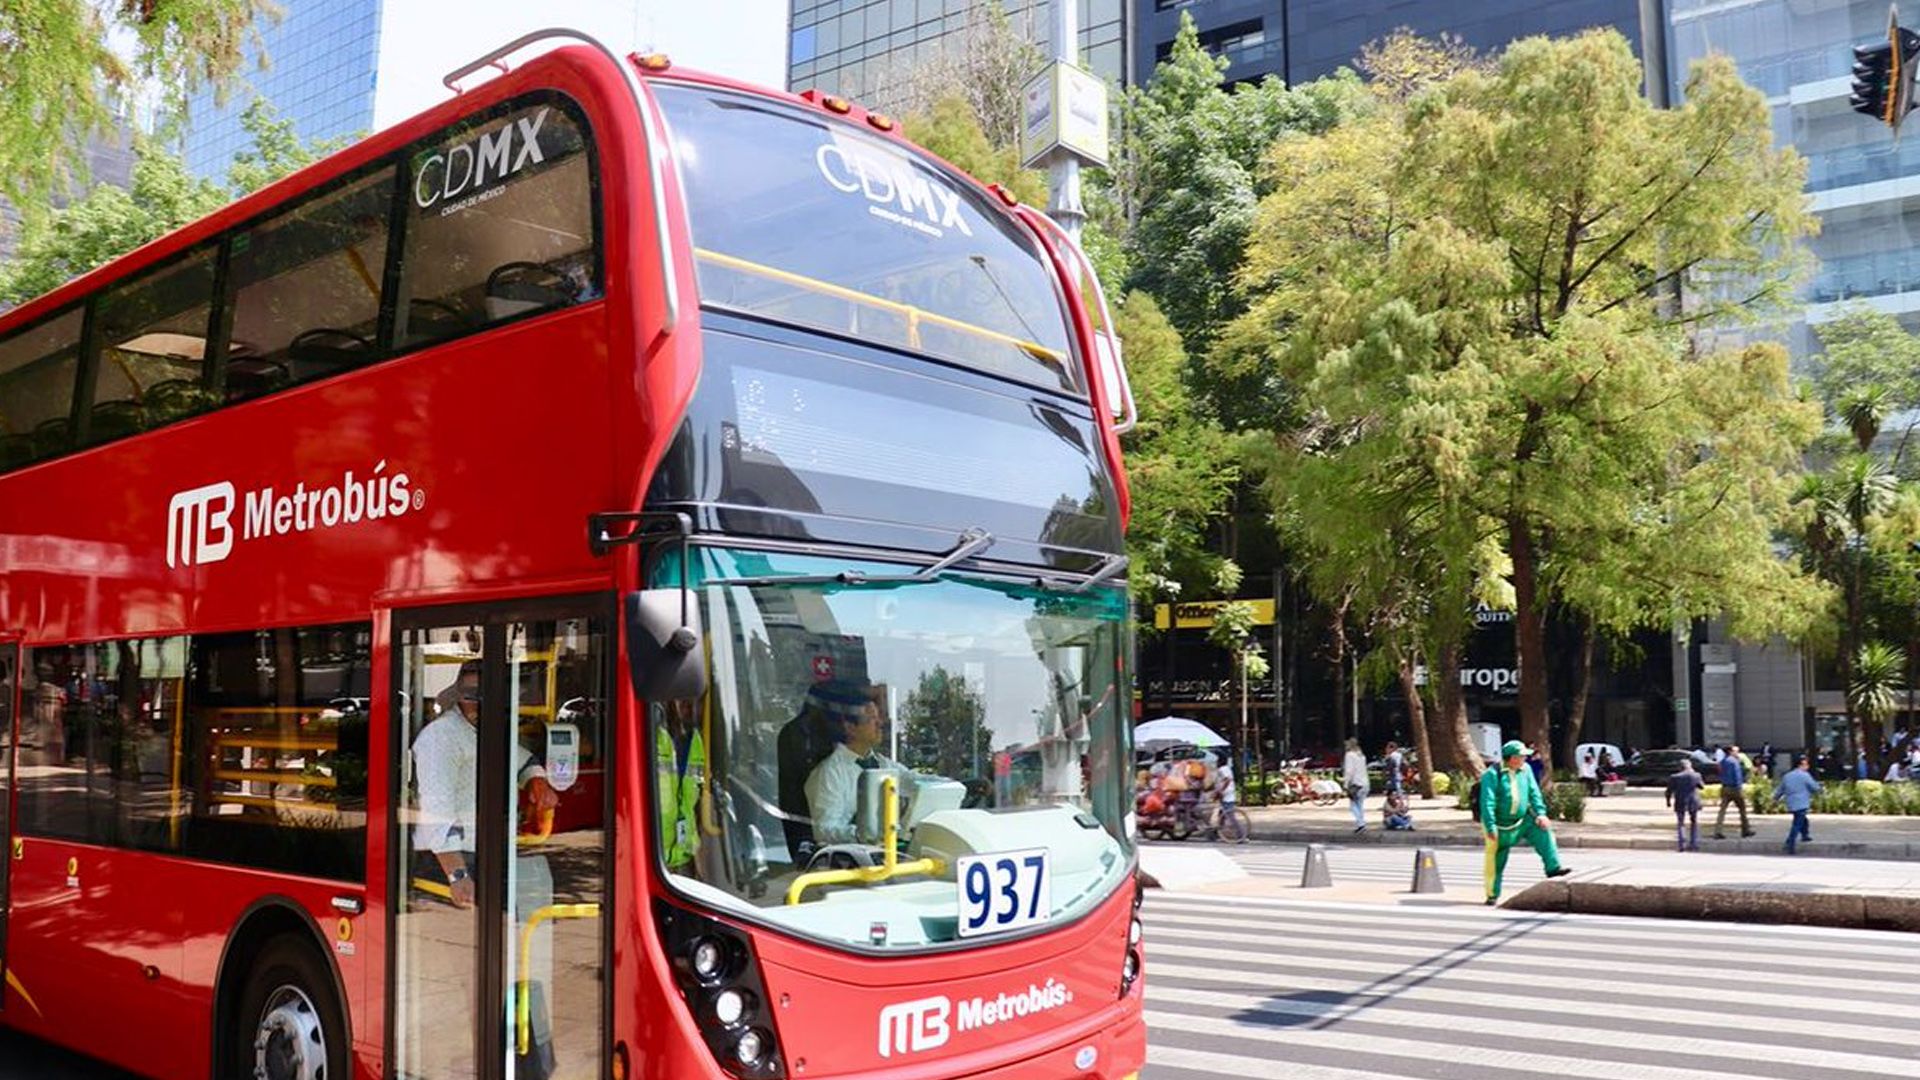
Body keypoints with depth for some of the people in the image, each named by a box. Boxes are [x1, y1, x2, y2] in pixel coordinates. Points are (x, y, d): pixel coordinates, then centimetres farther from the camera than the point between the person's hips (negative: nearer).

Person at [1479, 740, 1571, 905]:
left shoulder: (1525, 770, -2)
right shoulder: (1493, 775, -20)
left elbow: (1534, 792, 3)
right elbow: (1487, 802, -22)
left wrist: (1540, 813, -9)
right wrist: (1490, 828, -25)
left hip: (1522, 821, 5)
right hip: (1501, 825, -5)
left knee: (1543, 829, -15)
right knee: (1496, 862, 2)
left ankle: (1553, 868, -11)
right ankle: (1493, 895, 15)